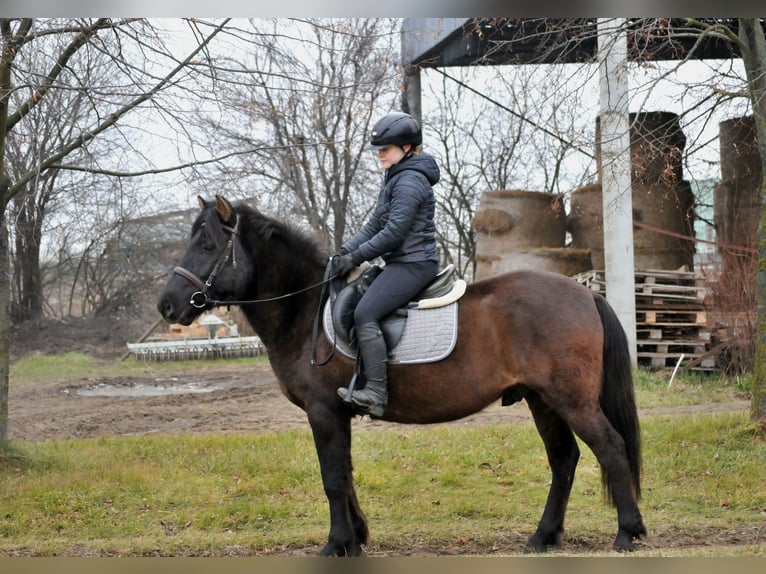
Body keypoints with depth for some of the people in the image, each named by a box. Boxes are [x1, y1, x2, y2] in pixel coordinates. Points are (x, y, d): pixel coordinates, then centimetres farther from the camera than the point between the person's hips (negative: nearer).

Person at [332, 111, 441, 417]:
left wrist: (357, 257, -15)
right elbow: (375, 225, 16)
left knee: (365, 313, -22)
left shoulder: (410, 181, -14)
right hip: (401, 262, 11)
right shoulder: (395, 179, 18)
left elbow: (393, 232, -20)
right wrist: (346, 250, 3)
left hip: (413, 263, -11)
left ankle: (376, 392, -26)